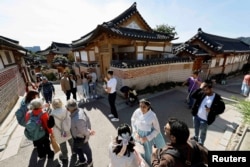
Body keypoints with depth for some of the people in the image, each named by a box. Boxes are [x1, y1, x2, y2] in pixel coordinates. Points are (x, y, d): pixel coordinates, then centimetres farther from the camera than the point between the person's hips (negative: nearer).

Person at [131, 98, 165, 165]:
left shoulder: (152, 116, -30)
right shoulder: (137, 111, -22)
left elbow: (157, 130, -16)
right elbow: (133, 120, -1)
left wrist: (147, 138, -18)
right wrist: (135, 132, -8)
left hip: (149, 135, -3)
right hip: (139, 135, 3)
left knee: (148, 152, 17)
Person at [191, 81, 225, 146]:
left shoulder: (217, 98, -17)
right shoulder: (202, 94, -7)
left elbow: (221, 109, -10)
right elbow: (193, 96, -12)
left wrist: (211, 110, -25)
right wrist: (200, 88, -18)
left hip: (205, 120, -4)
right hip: (196, 116, 4)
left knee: (202, 133, 17)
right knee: (196, 128, 27)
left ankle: (200, 143, 40)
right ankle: (196, 137, 54)